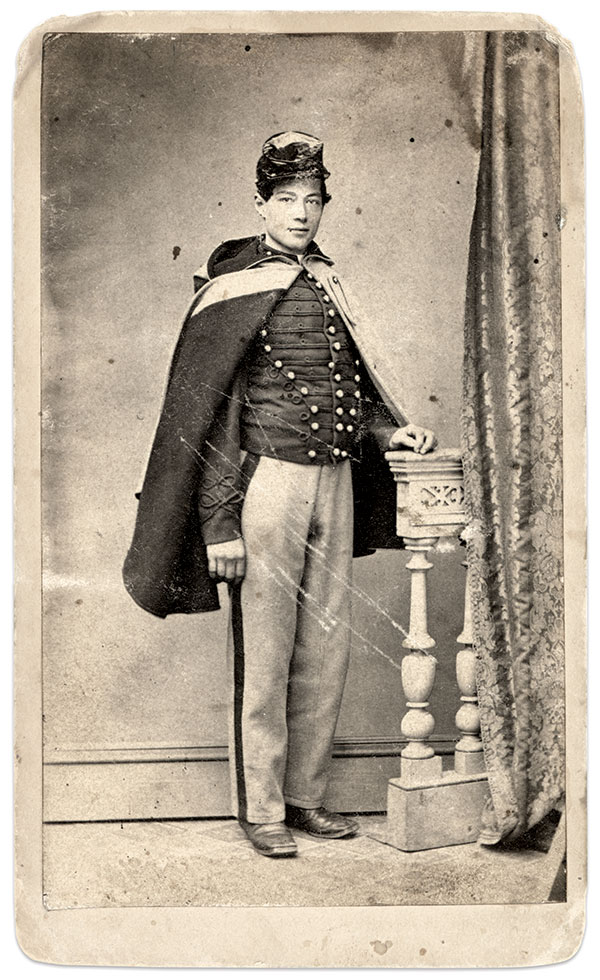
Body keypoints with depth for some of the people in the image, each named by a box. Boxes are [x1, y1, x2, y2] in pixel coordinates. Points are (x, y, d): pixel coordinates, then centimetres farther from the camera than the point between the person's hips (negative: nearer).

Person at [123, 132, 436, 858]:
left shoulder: (328, 284, 14)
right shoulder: (233, 290, -6)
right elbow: (204, 415, -9)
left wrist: (388, 429, 6)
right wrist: (219, 524, -15)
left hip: (336, 479, 7)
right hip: (268, 479, -6)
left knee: (327, 648, 10)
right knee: (264, 653, 1)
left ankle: (306, 794, 23)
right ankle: (260, 807, 14)